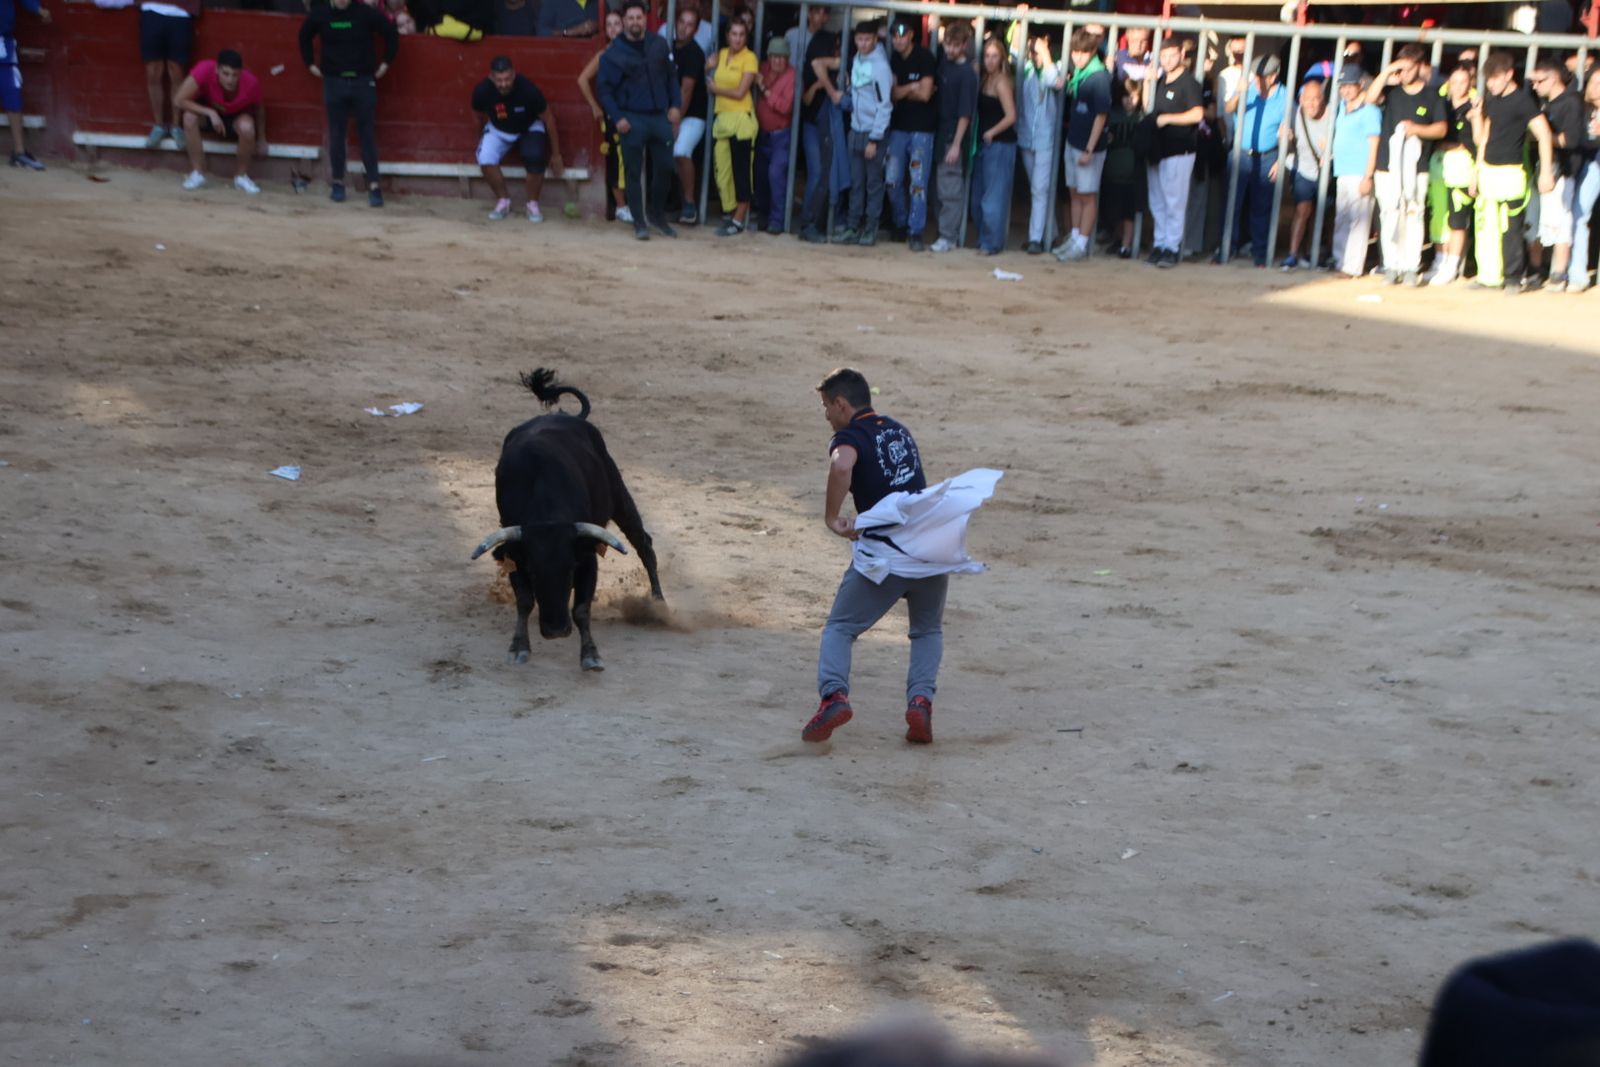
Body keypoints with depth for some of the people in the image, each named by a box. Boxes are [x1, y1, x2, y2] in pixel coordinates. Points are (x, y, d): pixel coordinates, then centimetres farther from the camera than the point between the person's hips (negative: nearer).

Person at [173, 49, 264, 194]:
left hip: (236, 118, 0)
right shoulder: (205, 69, -37)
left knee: (247, 127, -34)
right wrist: (210, 113, -40)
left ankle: (241, 176, -9)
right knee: (189, 116, -32)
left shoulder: (250, 82, -33)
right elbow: (178, 101, -36)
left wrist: (261, 139, -2)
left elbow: (258, 108, -10)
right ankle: (197, 173, -18)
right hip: (207, 113, 0)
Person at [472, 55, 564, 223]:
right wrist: (480, 138, 9)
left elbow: (548, 119, -17)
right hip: (498, 130, 2)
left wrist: (556, 154, -9)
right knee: (485, 158, -26)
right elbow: (478, 116, -2)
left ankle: (533, 204, -7)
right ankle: (503, 201, -3)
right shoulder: (482, 91, -27)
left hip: (529, 128, -2)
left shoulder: (528, 90, -32)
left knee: (535, 157, -31)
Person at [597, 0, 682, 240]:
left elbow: (672, 76, 14)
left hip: (660, 116, 3)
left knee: (664, 168, 5)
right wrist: (617, 118, -12)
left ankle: (657, 214, 25)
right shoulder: (613, 53, -4)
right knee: (633, 172, 1)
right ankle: (639, 222, 8)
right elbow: (605, 88, -4)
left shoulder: (659, 45, 7)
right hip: (632, 119, -3)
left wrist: (676, 105, 3)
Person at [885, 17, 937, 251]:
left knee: (918, 182, -6)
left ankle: (916, 232, -2)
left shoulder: (925, 58, -9)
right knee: (892, 180, 4)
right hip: (898, 126, 5)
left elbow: (925, 94, -13)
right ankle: (901, 225, 22)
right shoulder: (894, 59, 8)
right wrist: (912, 87, -11)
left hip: (922, 128, -5)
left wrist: (902, 91, 0)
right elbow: (893, 93, 3)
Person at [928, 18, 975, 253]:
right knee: (941, 187, 12)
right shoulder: (943, 65, 8)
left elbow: (965, 113, -14)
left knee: (951, 189, -4)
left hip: (954, 138, -8)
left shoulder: (967, 73, -12)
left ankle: (948, 236, 1)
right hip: (941, 135, 8)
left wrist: (956, 144, -16)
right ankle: (948, 232, 21)